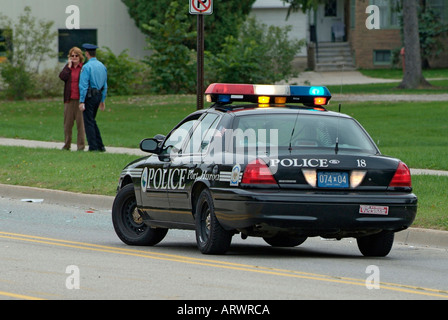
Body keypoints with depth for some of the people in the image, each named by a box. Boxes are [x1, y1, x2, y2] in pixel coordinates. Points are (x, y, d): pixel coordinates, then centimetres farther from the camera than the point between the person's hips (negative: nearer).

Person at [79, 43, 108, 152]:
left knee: (89, 122, -1)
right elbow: (105, 85, 14)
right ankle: (100, 146, 15)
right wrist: (102, 100, 20)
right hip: (99, 95, 7)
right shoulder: (102, 66, 10)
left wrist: (81, 101, -16)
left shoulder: (87, 67, -13)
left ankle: (93, 146, -2)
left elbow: (83, 85, -16)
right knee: (92, 121, 18)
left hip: (89, 95, -7)